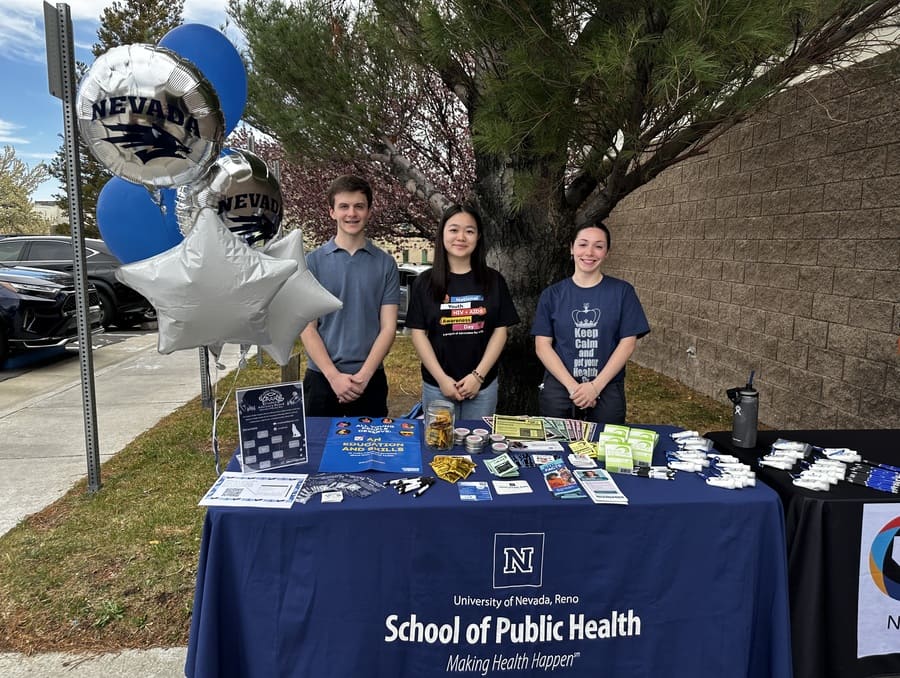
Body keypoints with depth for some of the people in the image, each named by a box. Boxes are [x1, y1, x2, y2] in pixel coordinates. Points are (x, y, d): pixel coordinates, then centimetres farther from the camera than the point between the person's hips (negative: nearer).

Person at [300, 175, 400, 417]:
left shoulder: (385, 264, 2)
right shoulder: (313, 262, 0)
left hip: (370, 379, 0)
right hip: (322, 377, 0)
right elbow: (307, 326, -3)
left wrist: (364, 375, -13)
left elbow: (388, 327, -2)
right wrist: (334, 375, -13)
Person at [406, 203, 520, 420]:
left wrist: (478, 375, -8)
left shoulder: (493, 281, 2)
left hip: (483, 385, 1)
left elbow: (500, 331, 1)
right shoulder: (425, 282, 1)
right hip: (437, 385, 0)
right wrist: (441, 378, -10)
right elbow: (418, 334, -1)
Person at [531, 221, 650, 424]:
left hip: (607, 391, 0)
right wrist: (572, 386, -12)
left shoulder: (622, 292, 1)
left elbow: (628, 343, -3)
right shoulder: (552, 294, 3)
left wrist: (596, 386, -12)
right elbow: (542, 345, -2)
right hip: (558, 389, 1)